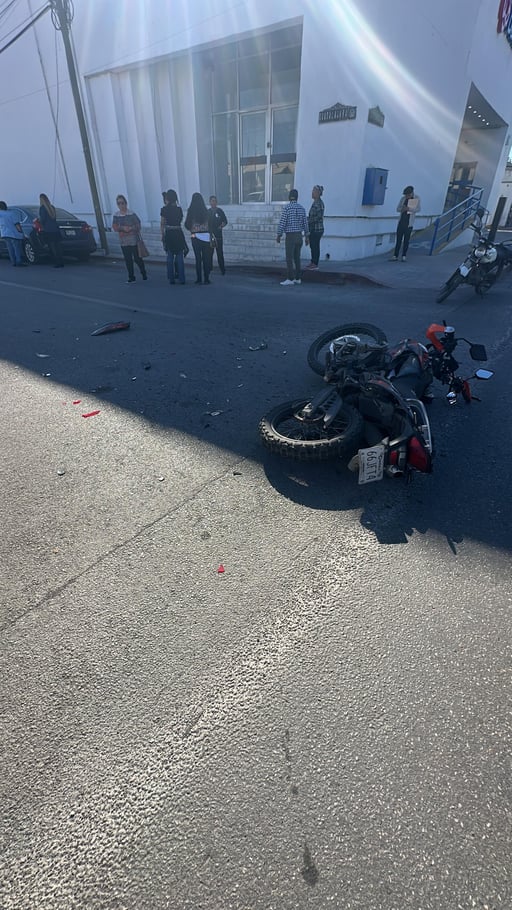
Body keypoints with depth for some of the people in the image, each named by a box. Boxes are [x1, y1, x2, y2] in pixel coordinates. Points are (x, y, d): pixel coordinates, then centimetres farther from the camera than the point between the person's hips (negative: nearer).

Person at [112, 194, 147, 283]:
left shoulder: (132, 214, -3)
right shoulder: (116, 215, 6)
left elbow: (138, 225, -3)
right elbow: (114, 227, 3)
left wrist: (131, 228, -17)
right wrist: (122, 228, -14)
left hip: (134, 240, -3)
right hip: (123, 241, 3)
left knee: (137, 258, 0)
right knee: (128, 259, 4)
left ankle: (144, 274, 21)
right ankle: (131, 277, 12)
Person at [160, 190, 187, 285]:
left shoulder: (164, 209, -3)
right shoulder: (179, 208, -1)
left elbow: (162, 224, -2)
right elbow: (181, 220, 11)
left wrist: (163, 235, 7)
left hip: (169, 234, 0)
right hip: (178, 233, 1)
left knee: (170, 257, 6)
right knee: (180, 257, 4)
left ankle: (171, 279, 5)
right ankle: (181, 279, 2)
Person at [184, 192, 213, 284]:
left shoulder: (191, 211, -4)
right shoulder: (206, 211, 1)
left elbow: (187, 224, -1)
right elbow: (210, 225, 3)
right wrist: (210, 239, 9)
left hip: (195, 236, -2)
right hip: (206, 236, 2)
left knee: (198, 258, 2)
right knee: (206, 258, 5)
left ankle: (199, 279, 2)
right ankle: (206, 279, 5)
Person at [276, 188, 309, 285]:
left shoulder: (286, 208, -10)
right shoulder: (302, 208, 6)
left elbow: (282, 223, -13)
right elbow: (305, 223, 7)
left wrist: (279, 235, -5)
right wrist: (307, 236, 13)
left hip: (290, 236, -6)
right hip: (299, 236, 6)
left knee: (289, 258, -7)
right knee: (297, 258, 11)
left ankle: (290, 279, -14)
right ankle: (297, 278, 10)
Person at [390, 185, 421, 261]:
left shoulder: (417, 198, -1)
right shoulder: (403, 198, 7)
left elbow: (418, 209, -9)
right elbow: (397, 208, 9)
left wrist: (409, 209, -23)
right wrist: (402, 209, -14)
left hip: (409, 222, -3)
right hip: (401, 221, 3)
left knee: (406, 239, 0)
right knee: (398, 239, -1)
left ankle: (404, 256, 5)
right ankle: (395, 256, -1)